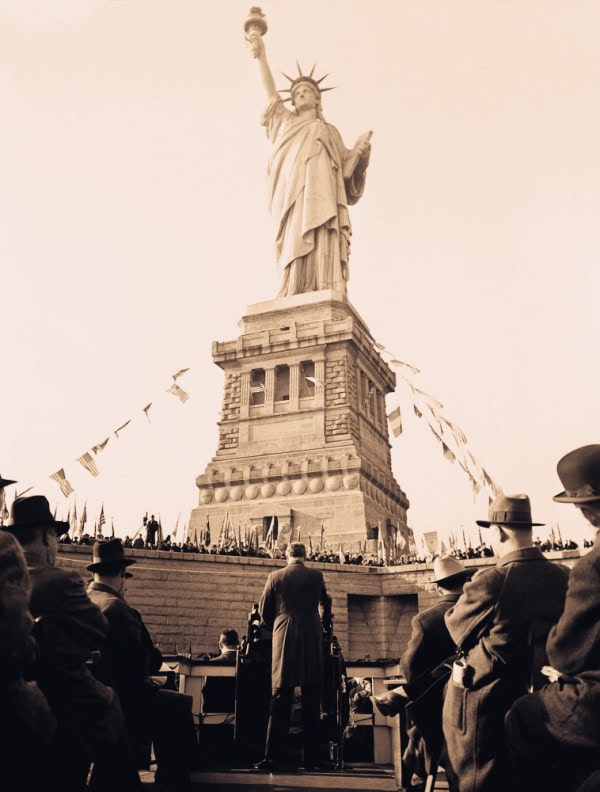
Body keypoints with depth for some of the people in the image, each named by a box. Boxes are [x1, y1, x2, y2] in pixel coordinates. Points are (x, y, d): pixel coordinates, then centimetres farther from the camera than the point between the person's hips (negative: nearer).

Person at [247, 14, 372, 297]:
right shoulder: (287, 122, 35)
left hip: (321, 192, 0)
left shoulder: (330, 131, 31)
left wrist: (359, 149, 1)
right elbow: (271, 92, 25)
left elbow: (346, 168, 19)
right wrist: (261, 56, 17)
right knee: (298, 244, -21)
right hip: (294, 191, 0)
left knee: (320, 246, -21)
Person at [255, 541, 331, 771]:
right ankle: (310, 758, 9)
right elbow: (325, 605, 20)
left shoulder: (275, 577, 2)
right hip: (312, 640, 0)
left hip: (284, 640, 0)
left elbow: (264, 610, 8)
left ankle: (272, 758, 3)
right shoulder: (316, 576, 3)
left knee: (280, 700, 4)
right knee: (311, 702, 7)